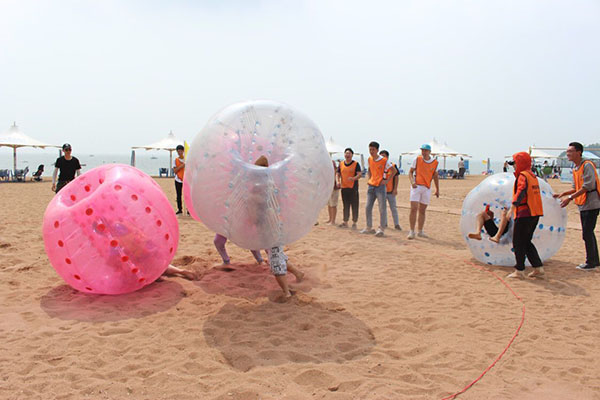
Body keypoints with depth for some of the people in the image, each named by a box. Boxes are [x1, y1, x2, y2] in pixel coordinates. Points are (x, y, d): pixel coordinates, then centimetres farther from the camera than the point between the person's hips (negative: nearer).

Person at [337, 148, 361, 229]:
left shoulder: (356, 164, -2)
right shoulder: (341, 164, 10)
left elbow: (359, 174, -10)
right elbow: (338, 174, 17)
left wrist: (354, 178, -30)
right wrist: (338, 181, -1)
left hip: (353, 188, -4)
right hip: (344, 187, 4)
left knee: (354, 205, -1)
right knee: (345, 205, 11)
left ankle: (354, 222, 6)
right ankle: (345, 222, 17)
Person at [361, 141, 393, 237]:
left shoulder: (384, 160, -9)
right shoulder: (369, 159, 9)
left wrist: (386, 180, -8)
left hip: (380, 186, -6)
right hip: (371, 186, 6)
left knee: (382, 208, -3)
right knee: (368, 208, 7)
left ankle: (381, 229, 2)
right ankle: (369, 228, 18)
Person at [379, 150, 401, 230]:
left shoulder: (392, 165, -2)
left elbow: (396, 177, -1)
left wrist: (395, 189, -8)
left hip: (391, 191, -3)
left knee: (393, 208, 1)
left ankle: (396, 224, 6)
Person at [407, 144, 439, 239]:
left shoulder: (435, 162, 5)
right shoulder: (417, 159, -1)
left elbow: (435, 176, 15)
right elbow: (410, 172, 2)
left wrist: (437, 189, 15)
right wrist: (412, 182, -16)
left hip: (427, 188, 3)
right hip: (416, 186, -2)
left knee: (422, 210, 9)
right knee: (413, 209, -12)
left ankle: (420, 232, 19)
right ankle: (412, 232, -7)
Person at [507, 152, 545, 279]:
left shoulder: (522, 176, -11)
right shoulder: (533, 176, 16)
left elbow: (521, 191, -27)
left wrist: (513, 207, -37)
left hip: (524, 214, -9)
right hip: (534, 214, 9)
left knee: (518, 242, 0)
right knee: (526, 242, 17)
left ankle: (519, 271, 5)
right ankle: (538, 268, 16)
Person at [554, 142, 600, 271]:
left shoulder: (587, 165, -15)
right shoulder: (575, 168, 13)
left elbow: (587, 186, -23)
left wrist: (570, 198, -24)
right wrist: (562, 194, 6)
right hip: (582, 205, 9)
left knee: (587, 233, -6)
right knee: (588, 233, 14)